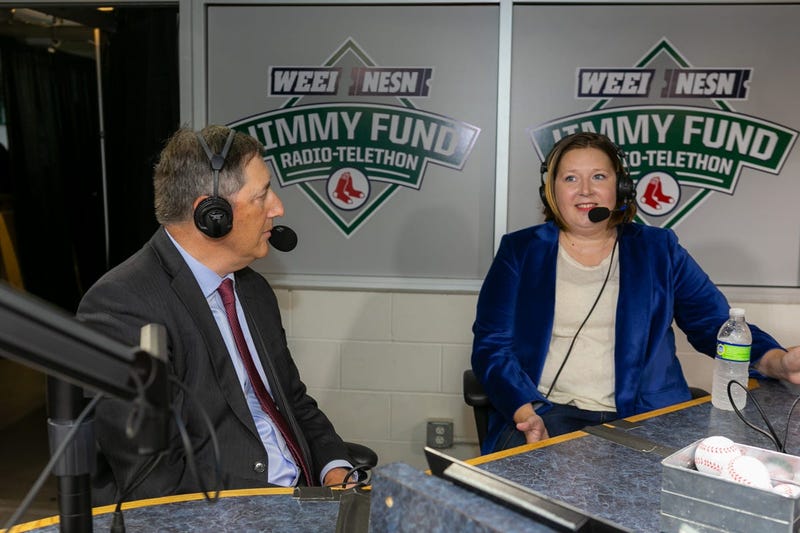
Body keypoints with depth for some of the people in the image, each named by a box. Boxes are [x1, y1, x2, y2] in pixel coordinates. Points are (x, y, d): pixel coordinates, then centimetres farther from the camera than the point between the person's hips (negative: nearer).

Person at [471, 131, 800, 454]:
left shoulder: (658, 250, 13)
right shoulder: (520, 251, 7)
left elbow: (715, 325, 11)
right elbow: (491, 346, 0)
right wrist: (527, 415, -17)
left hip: (641, 417, 2)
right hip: (549, 412, -2)